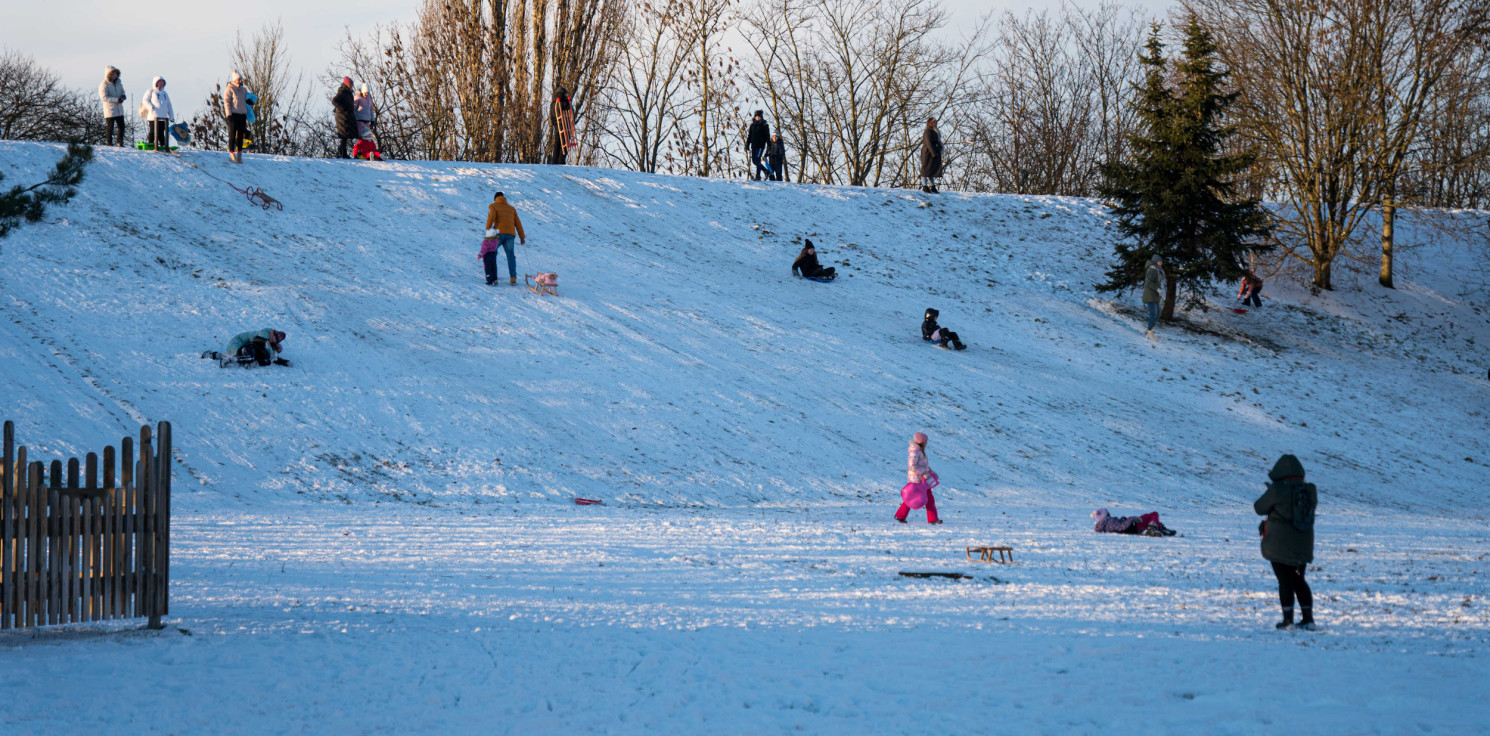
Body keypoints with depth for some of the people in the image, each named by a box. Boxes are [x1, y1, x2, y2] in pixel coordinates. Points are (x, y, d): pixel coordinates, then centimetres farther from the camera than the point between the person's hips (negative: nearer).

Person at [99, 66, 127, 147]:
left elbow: (122, 92, 21)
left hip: (119, 109, 7)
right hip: (110, 110, -7)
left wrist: (123, 96, -5)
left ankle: (120, 142, 17)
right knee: (110, 127, -2)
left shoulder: (118, 83, 11)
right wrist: (116, 99, -24)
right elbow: (104, 97, -19)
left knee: (121, 126, 7)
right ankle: (109, 143, 9)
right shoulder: (104, 84, -12)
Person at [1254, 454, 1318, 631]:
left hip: (1279, 546, -5)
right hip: (1303, 546, 5)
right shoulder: (1310, 491, -2)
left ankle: (1288, 619, 5)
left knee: (1285, 581, 5)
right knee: (1299, 580, 17)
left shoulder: (1277, 490, -18)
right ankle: (1308, 618, 12)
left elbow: (1259, 508, -8)